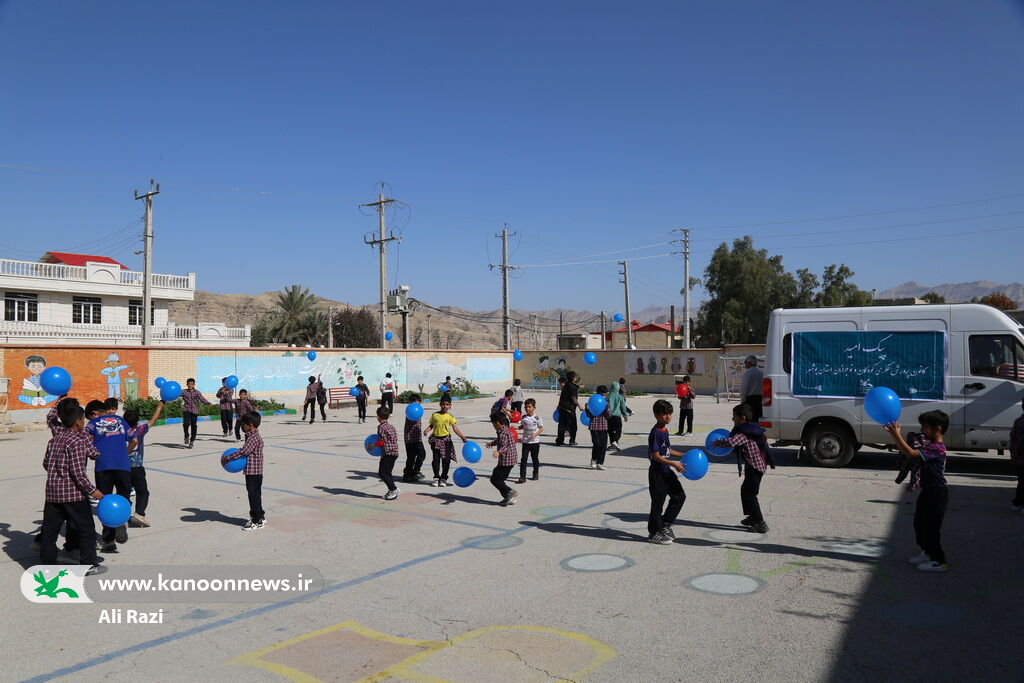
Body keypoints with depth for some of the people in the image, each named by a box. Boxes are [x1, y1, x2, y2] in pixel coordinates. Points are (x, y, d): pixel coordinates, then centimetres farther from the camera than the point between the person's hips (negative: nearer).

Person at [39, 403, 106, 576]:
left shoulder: (54, 439, 9)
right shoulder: (77, 442, -16)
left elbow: (46, 463, 16)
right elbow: (78, 472, -19)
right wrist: (92, 490, -13)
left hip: (52, 492, 7)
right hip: (73, 493, -7)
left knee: (49, 529, 12)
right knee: (86, 529, 5)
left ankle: (46, 564, 19)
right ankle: (88, 565, 11)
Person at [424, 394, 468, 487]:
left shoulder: (450, 416, -1)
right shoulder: (435, 415, 2)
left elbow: (455, 428, -5)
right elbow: (431, 425, 10)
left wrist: (462, 436, -17)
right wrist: (426, 430, -11)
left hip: (446, 439, 0)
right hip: (436, 439, 1)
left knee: (446, 459, 0)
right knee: (436, 459, 2)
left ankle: (443, 478, 14)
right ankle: (436, 478, 16)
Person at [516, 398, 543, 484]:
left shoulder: (537, 417, -9)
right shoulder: (524, 417, 2)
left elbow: (541, 428, -4)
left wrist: (535, 434, -18)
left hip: (535, 442, -2)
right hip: (525, 442, 2)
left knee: (535, 459, 12)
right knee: (523, 459, -5)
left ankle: (536, 474, 31)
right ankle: (522, 477, -5)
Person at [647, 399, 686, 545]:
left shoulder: (665, 431, 10)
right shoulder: (655, 433, -19)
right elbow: (656, 456, -22)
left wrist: (683, 455, 19)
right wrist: (674, 464, -24)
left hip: (667, 471, 9)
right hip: (657, 472, -9)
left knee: (679, 496, 11)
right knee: (658, 502, -1)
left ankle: (665, 524, 21)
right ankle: (654, 533, 12)